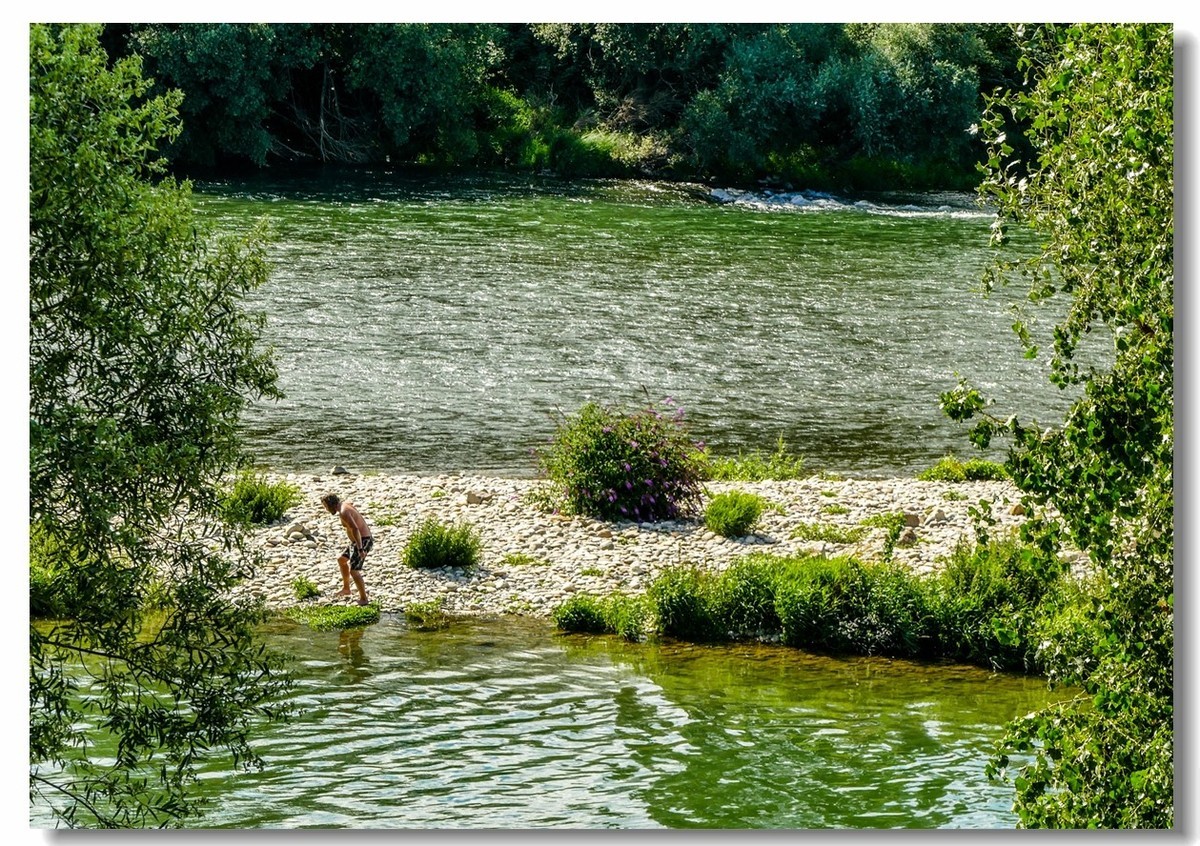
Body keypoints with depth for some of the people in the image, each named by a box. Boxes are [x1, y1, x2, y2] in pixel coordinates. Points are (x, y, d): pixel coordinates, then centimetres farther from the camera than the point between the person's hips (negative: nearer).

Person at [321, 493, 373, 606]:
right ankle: (346, 589, 37)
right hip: (360, 541, 11)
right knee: (341, 560, 26)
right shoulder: (345, 505, 8)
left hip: (362, 542, -11)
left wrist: (360, 549, -36)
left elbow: (355, 529, -33)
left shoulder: (344, 512, -24)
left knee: (353, 571, -13)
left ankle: (363, 599, -6)